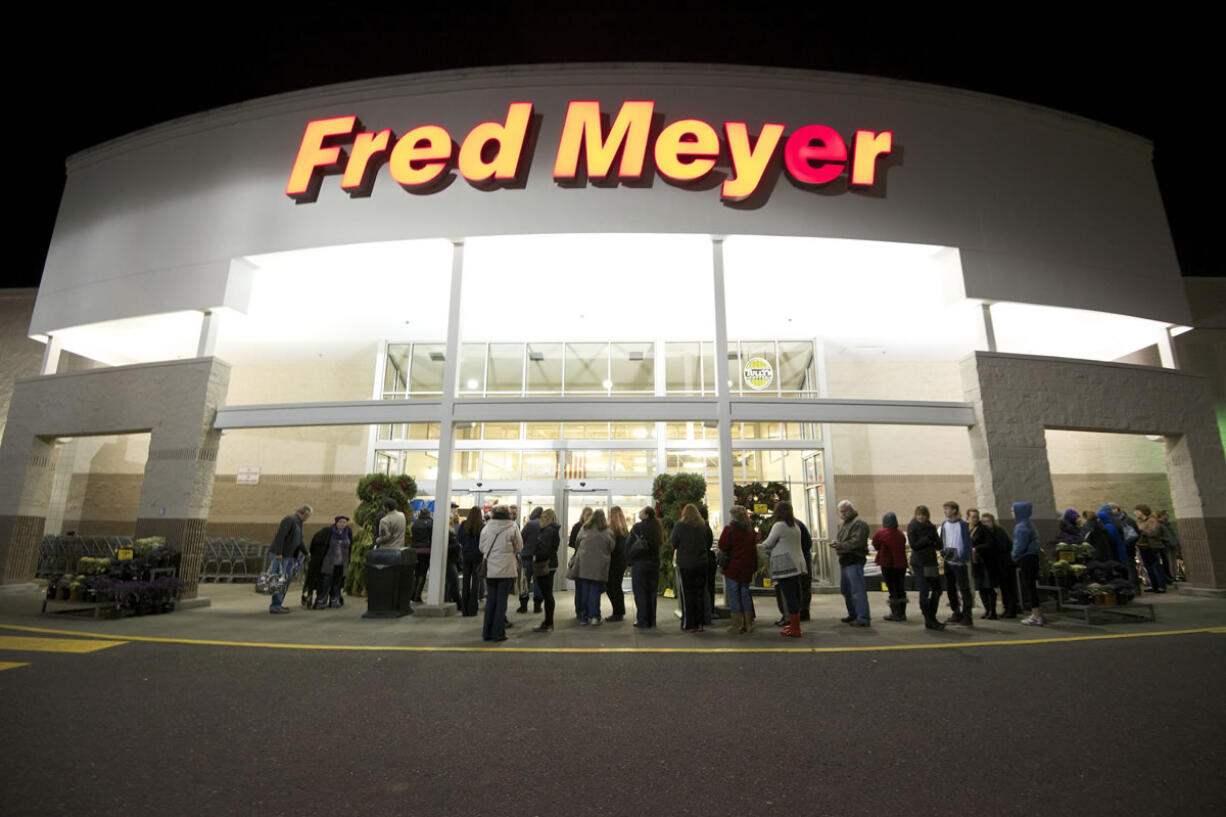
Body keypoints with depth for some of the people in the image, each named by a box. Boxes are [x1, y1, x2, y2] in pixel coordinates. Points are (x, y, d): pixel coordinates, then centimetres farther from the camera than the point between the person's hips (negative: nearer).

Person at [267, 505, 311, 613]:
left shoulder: (298, 522, 15)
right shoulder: (289, 519, -14)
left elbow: (299, 540, 26)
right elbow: (280, 536, -23)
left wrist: (306, 553, 35)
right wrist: (279, 553, -27)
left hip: (288, 556, 10)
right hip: (279, 555, -10)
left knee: (286, 580, 10)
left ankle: (277, 605, 16)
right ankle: (274, 606, -1)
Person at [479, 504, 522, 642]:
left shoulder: (486, 528, -2)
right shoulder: (513, 527, -8)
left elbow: (481, 547, 7)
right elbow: (519, 547, 0)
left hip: (490, 569, 3)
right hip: (506, 569, -3)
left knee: (490, 600, 12)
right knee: (501, 600, 5)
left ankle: (487, 632, 17)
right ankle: (498, 633, 7)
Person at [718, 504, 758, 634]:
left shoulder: (729, 529, -13)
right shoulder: (750, 530, 6)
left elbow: (722, 546, -15)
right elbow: (754, 548, 12)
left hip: (733, 567, -6)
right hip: (747, 568, 6)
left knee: (733, 596, 2)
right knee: (745, 594, 14)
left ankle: (737, 625, 4)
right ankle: (748, 624, 17)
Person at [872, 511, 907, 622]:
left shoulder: (880, 533, -10)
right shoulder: (901, 534, 3)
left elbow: (875, 546, 1)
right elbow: (903, 547, 8)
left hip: (888, 565, -5)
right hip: (901, 564, 5)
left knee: (892, 589, 1)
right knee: (901, 589, 12)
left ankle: (896, 614, 3)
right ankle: (902, 613, 19)